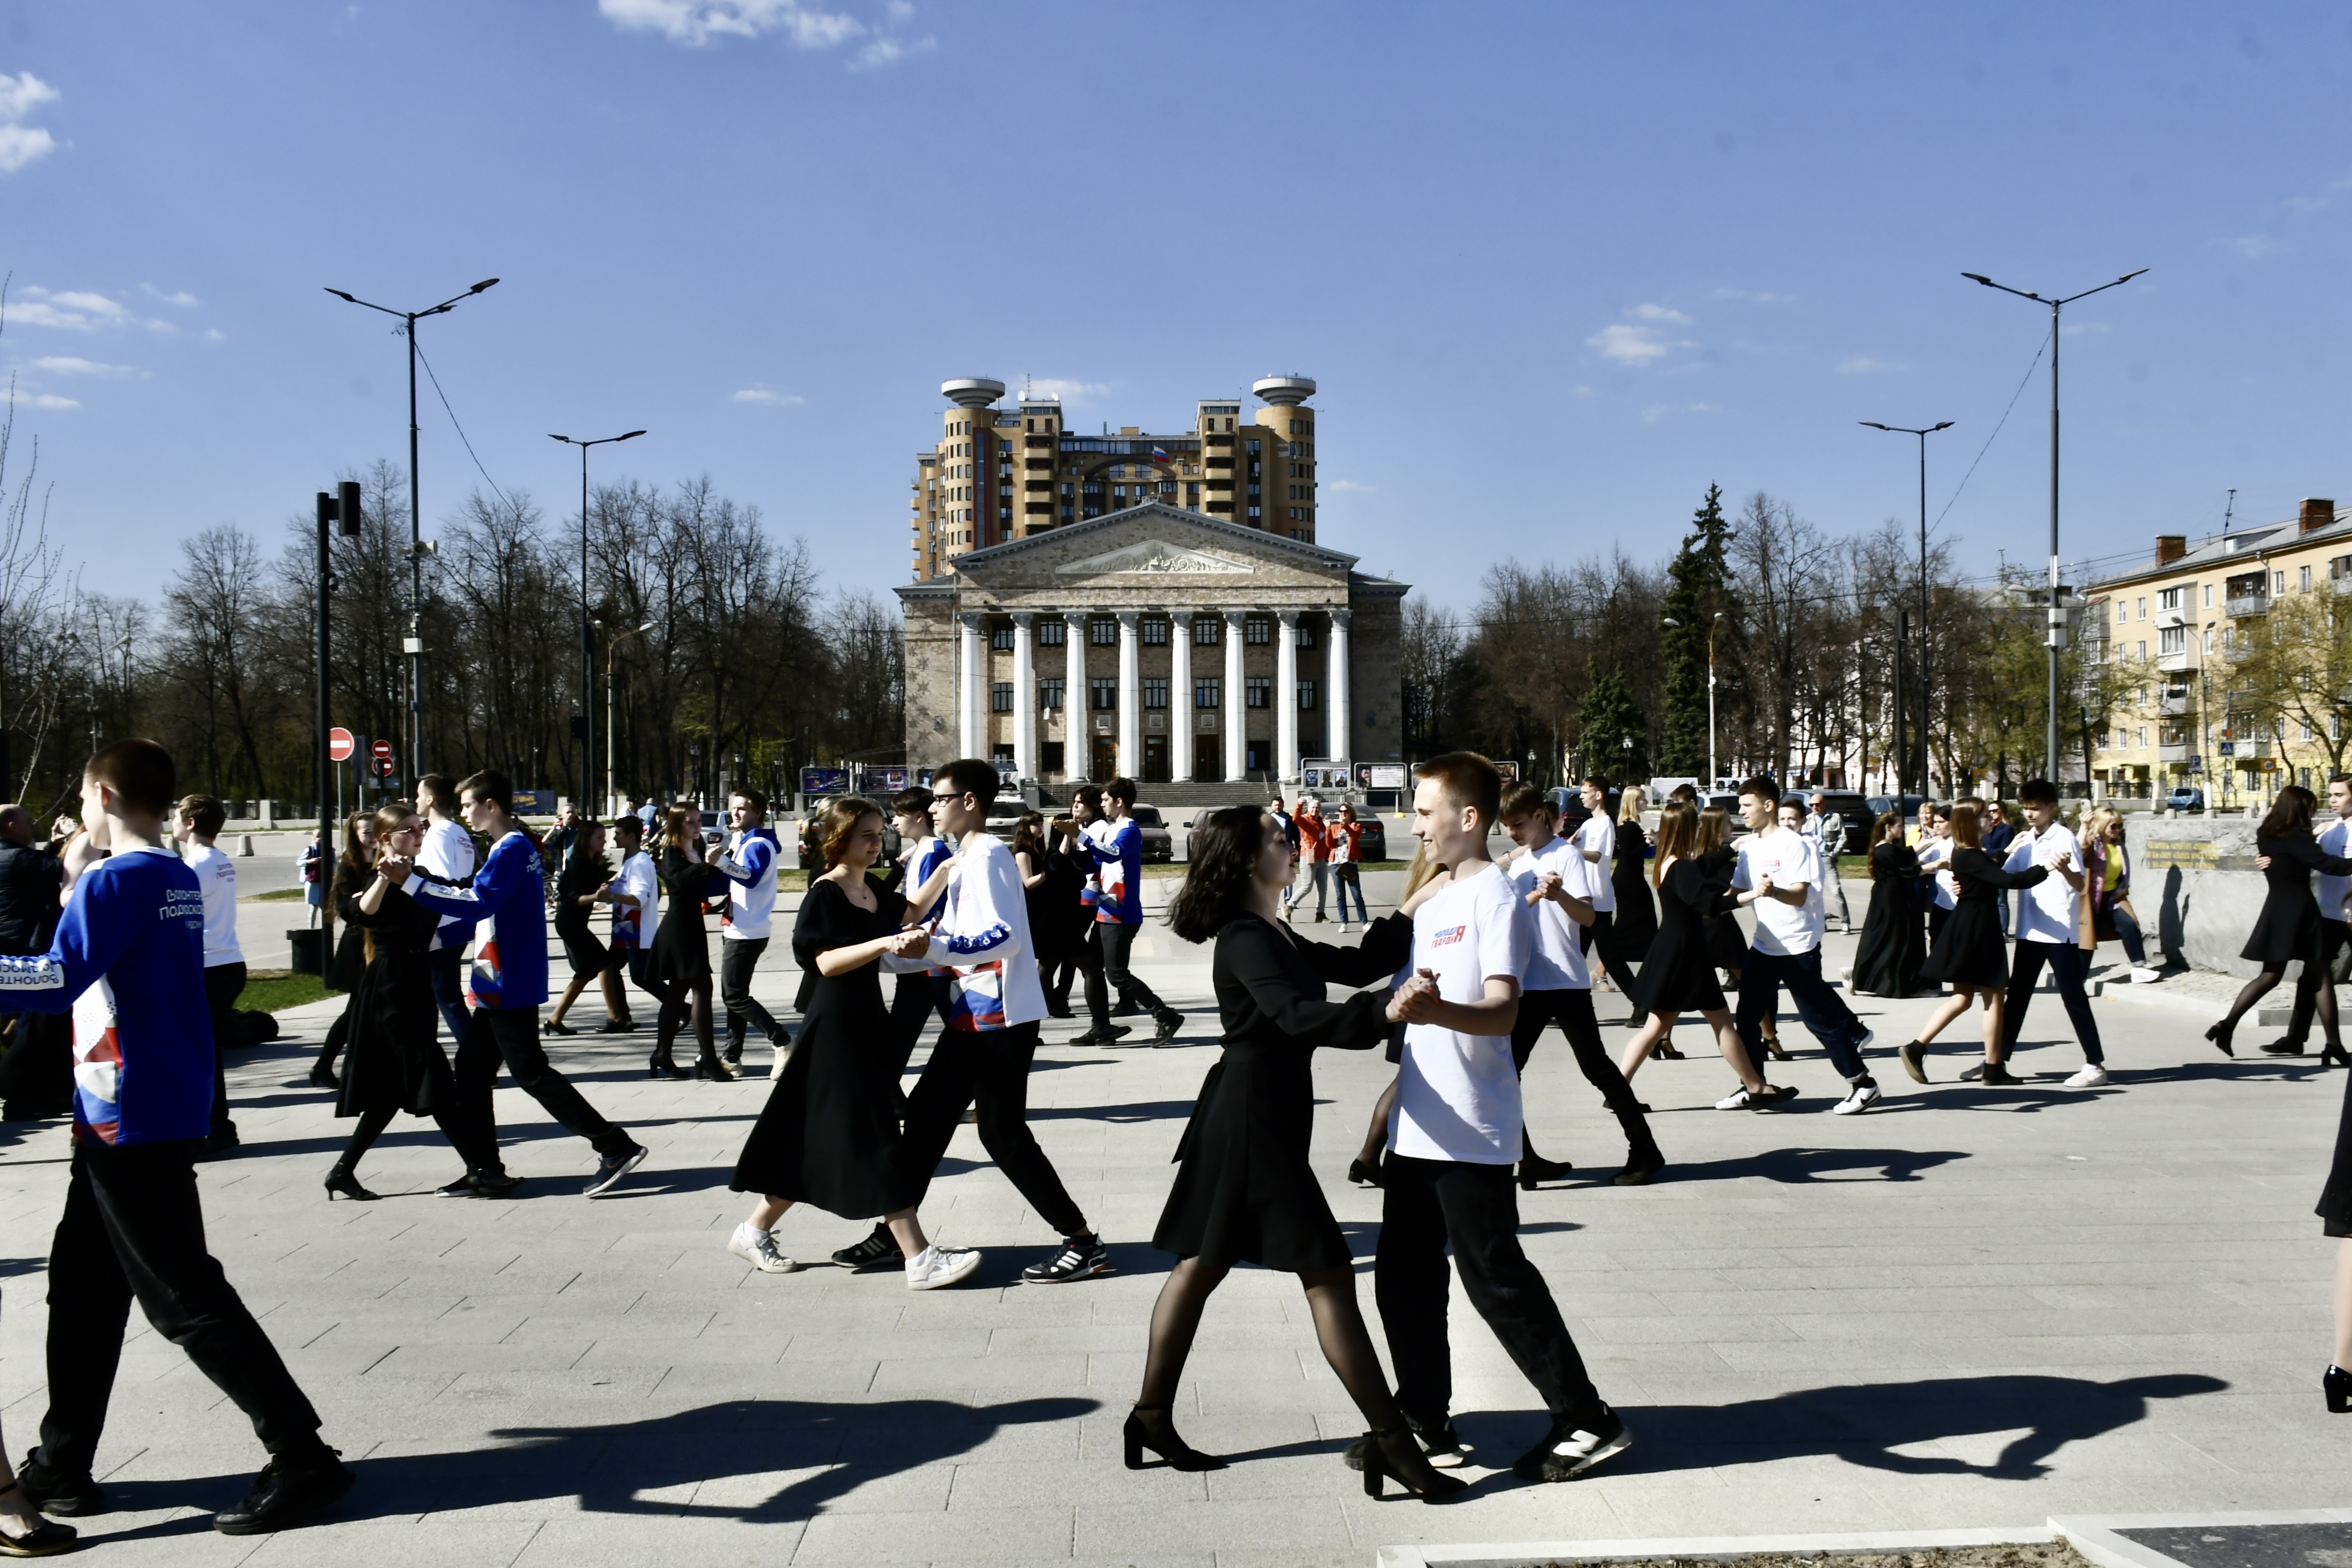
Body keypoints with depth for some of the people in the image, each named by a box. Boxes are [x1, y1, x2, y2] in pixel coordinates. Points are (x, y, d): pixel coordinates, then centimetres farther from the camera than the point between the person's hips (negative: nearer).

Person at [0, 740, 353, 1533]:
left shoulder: (117, 879, -15)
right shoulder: (179, 880, 12)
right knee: (82, 1282, 17)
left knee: (181, 1295, -6)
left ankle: (303, 1458, -4)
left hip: (132, 1118, -9)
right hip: (158, 1111, 9)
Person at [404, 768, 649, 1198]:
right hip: (500, 986, 10)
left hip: (510, 988, -10)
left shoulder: (512, 850, -16)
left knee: (531, 1073, -7)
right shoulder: (511, 848, 15)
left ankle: (616, 1148, -5)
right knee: (472, 1070, 12)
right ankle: (487, 1171, 17)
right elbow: (488, 914, 20)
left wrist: (411, 883, -30)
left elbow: (478, 903, -29)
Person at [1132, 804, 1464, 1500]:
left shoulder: (1277, 939, 16)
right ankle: (1390, 1439, -3)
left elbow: (1360, 965, 16)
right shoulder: (1245, 942, -16)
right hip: (1253, 1120, -10)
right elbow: (1298, 1016, -32)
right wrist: (1386, 1011, -45)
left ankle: (1152, 1417, 19)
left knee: (1202, 1266, 12)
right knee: (1328, 1274, -8)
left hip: (1266, 1116, 10)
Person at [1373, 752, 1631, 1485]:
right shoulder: (1431, 906, 16)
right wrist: (1389, 1106, 24)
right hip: (1418, 1128, 9)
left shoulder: (1497, 899, -11)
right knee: (1403, 1277, 12)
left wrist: (1436, 1010, -43)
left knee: (1496, 1278, -3)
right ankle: (1424, 1420, 24)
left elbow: (1502, 1012, -24)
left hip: (1472, 1132, -9)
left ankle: (1586, 1420, 8)